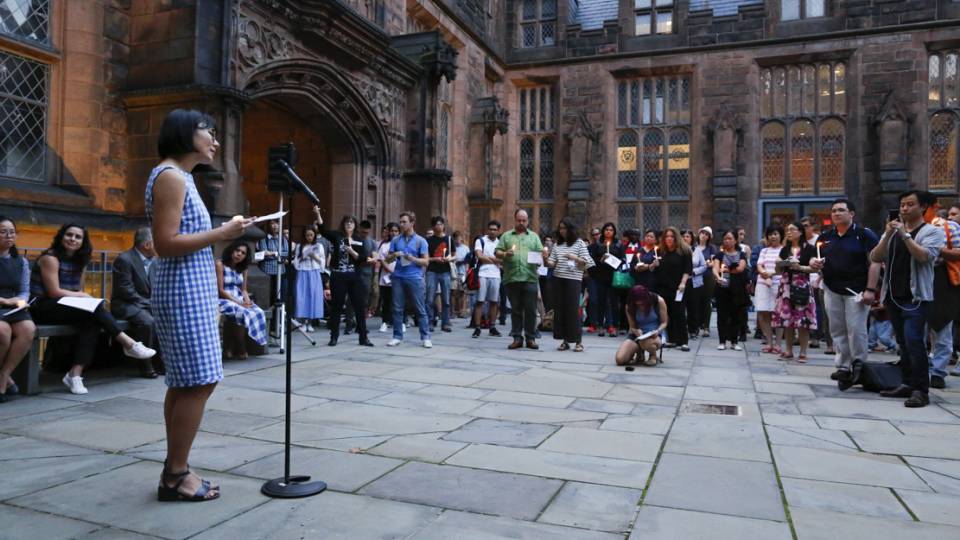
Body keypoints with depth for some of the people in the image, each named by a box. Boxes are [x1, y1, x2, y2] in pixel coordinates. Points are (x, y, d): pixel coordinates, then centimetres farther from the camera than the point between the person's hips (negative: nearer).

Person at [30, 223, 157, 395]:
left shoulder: (78, 261, 15)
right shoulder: (50, 258, -8)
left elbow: (79, 292, 10)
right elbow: (54, 292, -14)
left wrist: (83, 297, -11)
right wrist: (83, 296, -8)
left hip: (66, 308, 7)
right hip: (43, 308, -6)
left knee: (93, 321, -26)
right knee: (93, 308, -28)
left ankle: (75, 374, -33)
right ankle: (130, 344, -27)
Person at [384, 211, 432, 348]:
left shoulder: (421, 241, 2)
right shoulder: (395, 240, 11)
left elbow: (426, 261, -3)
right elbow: (387, 259, 13)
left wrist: (412, 258, -18)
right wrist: (394, 255, -8)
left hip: (415, 278, -3)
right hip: (398, 278, 3)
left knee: (420, 309, 0)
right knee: (397, 309, 5)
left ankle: (425, 337, 6)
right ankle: (397, 336, 13)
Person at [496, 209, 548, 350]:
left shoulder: (534, 236, 16)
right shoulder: (506, 236, 14)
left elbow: (540, 253, 11)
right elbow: (497, 252, 7)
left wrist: (544, 254, -12)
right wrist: (505, 254, -13)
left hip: (530, 278, 0)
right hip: (511, 278, 0)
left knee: (531, 309, 0)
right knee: (515, 309, 6)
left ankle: (531, 338, 7)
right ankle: (517, 338, 12)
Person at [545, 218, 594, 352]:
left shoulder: (579, 243, 4)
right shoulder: (557, 245, 14)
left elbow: (587, 263, 0)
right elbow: (552, 263, 10)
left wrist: (575, 258, -14)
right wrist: (547, 260, -11)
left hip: (573, 280, -4)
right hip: (558, 279, 4)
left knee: (573, 309, -7)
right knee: (559, 309, 3)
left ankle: (578, 341, 2)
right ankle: (564, 340, 11)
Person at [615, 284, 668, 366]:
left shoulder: (659, 301, -11)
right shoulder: (629, 307, -6)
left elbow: (664, 322, 0)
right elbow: (632, 326, 4)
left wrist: (657, 331, -21)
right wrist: (636, 331, -20)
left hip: (655, 335, -2)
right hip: (637, 335, 2)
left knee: (647, 343, -42)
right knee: (620, 359, -21)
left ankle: (653, 355, -2)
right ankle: (639, 353, 15)